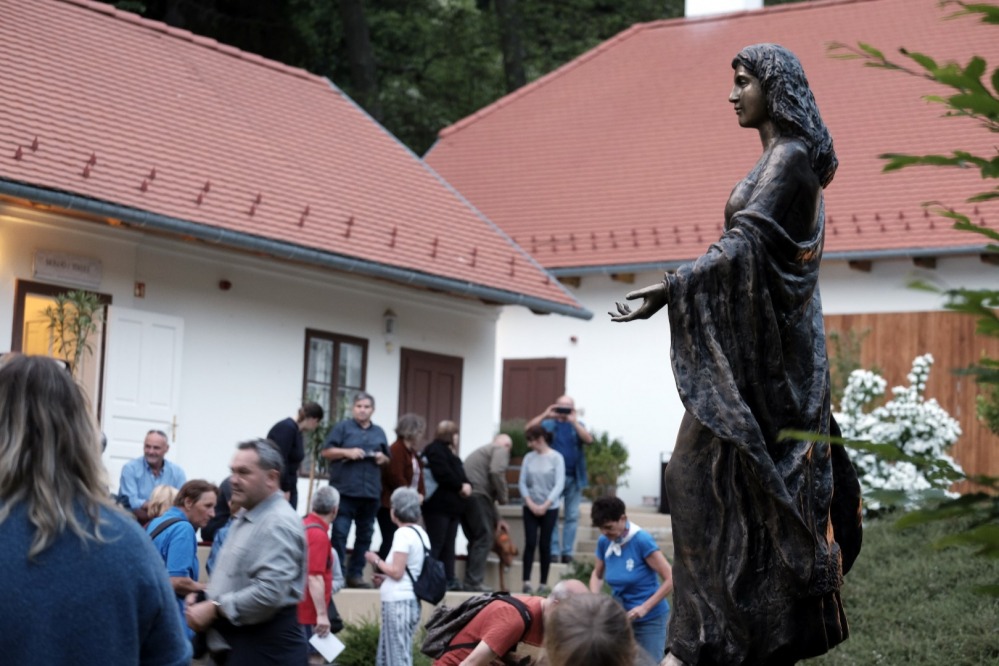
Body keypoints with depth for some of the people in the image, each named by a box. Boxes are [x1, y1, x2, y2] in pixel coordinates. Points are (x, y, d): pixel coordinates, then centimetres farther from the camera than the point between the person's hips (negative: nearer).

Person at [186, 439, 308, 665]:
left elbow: (269, 592, -27)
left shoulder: (278, 523, -17)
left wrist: (214, 609, -18)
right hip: (236, 644, 10)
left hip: (266, 648, -10)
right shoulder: (244, 518, 16)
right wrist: (204, 599, 6)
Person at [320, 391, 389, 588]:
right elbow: (326, 451, -1)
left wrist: (383, 458, 2)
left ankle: (355, 574, 13)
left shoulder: (379, 432, 18)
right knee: (339, 533, -7)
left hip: (371, 492, 5)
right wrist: (347, 452, -14)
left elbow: (387, 458, 25)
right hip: (345, 490, -5)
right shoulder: (342, 427, 5)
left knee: (365, 535, 6)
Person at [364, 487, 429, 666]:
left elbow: (397, 571, -17)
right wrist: (385, 578, 15)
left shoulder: (403, 533, -13)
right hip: (411, 601, 9)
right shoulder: (421, 534, 13)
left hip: (398, 602, -9)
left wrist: (376, 560, -2)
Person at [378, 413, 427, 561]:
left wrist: (421, 494, 0)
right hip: (392, 505, -9)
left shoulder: (413, 452, 17)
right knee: (390, 541, -10)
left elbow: (418, 477, 19)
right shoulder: (396, 449, -14)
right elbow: (395, 477, -22)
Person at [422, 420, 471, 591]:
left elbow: (459, 474, 19)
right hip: (439, 505, -10)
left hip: (451, 506, 10)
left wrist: (466, 485, -2)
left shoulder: (449, 452, 23)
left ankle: (449, 579, 7)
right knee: (436, 545, -11)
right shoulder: (435, 450, -8)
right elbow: (443, 474, -19)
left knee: (448, 545, 7)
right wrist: (461, 486, -10)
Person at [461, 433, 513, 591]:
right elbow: (496, 472, -15)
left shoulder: (484, 451, 32)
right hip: (477, 495, -9)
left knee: (475, 539, 16)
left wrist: (497, 519, 35)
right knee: (485, 538, -6)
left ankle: (469, 582, 17)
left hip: (464, 495, 9)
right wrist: (504, 496, -2)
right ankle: (473, 582, -10)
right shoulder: (501, 450, 6)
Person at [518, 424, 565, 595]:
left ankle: (544, 583, 9)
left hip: (550, 509, -2)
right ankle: (526, 582, -7)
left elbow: (559, 485, -10)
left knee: (545, 545, 2)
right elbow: (522, 482, 2)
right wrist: (530, 503, -10)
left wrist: (545, 506, -14)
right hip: (530, 508, 2)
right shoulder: (529, 458, 2)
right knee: (530, 543, -5)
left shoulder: (556, 458, -6)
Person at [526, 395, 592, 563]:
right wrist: (545, 415, -15)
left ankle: (567, 552, 6)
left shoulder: (577, 425, 11)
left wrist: (573, 421, -17)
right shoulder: (549, 424, 8)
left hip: (573, 478, 1)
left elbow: (588, 439, -8)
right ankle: (553, 551, -2)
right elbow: (528, 429, -6)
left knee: (572, 516, 2)